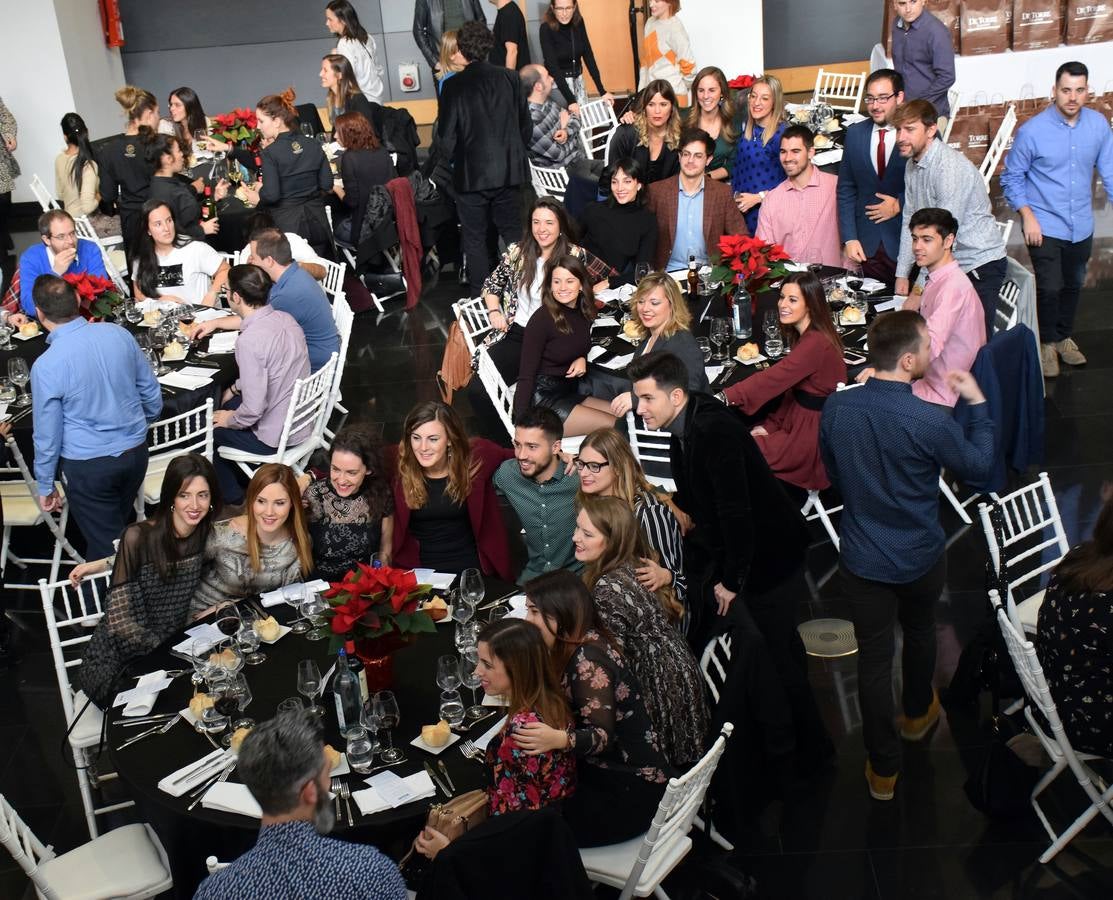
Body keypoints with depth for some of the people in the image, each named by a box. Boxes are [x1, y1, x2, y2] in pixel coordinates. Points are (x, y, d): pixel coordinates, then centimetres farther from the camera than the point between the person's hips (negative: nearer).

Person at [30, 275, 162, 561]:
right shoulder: (118, 334, -8)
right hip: (135, 452, 5)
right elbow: (152, 394, 3)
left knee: (104, 543, 10)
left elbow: (48, 435, -12)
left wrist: (45, 486, 3)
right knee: (119, 526, 25)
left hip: (88, 466, -5)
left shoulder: (46, 366, -20)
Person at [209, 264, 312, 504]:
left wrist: (230, 420, -8)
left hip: (275, 437, -8)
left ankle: (231, 497, 29)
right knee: (226, 405, 28)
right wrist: (235, 388, 18)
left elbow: (253, 409, -27)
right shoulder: (285, 318, -4)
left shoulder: (249, 340, -29)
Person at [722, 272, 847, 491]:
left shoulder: (816, 343, -24)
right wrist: (771, 424, 4)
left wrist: (726, 397, -32)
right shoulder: (804, 336, 8)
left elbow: (773, 378, -30)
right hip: (798, 421, 9)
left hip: (813, 434, -9)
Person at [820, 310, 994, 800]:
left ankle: (884, 768, 21)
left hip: (861, 558, 1)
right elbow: (978, 467, -7)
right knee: (919, 632, 27)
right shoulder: (929, 421, -27)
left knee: (873, 658, 10)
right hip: (920, 558, -1)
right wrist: (978, 404, 3)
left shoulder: (835, 407, -14)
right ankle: (918, 713, 53)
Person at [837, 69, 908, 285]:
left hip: (908, 243, -3)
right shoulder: (855, 133, 7)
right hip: (867, 245, 3)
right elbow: (845, 189, 9)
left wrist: (900, 204, -13)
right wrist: (849, 238, 2)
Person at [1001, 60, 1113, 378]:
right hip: (1044, 226, -4)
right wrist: (1027, 216, -15)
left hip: (1081, 226, 4)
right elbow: (1012, 177, -7)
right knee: (1050, 287, -8)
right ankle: (1047, 342, 16)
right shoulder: (1032, 130, -15)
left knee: (1073, 285, 18)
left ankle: (1064, 336, 40)